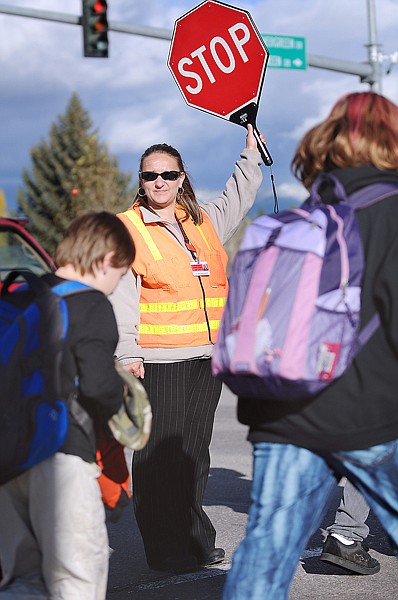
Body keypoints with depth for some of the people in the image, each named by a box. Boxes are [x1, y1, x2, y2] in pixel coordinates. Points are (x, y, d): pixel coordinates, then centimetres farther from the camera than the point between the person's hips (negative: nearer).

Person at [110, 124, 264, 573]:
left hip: (207, 358, 5)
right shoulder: (126, 228, -1)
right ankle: (167, 549, 6)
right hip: (157, 362, -5)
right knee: (159, 457, -4)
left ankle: (194, 541, 22)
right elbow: (121, 295, -7)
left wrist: (252, 153, 36)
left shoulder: (203, 222, 16)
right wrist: (128, 352, -14)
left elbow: (237, 199, 37)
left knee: (195, 453, 12)